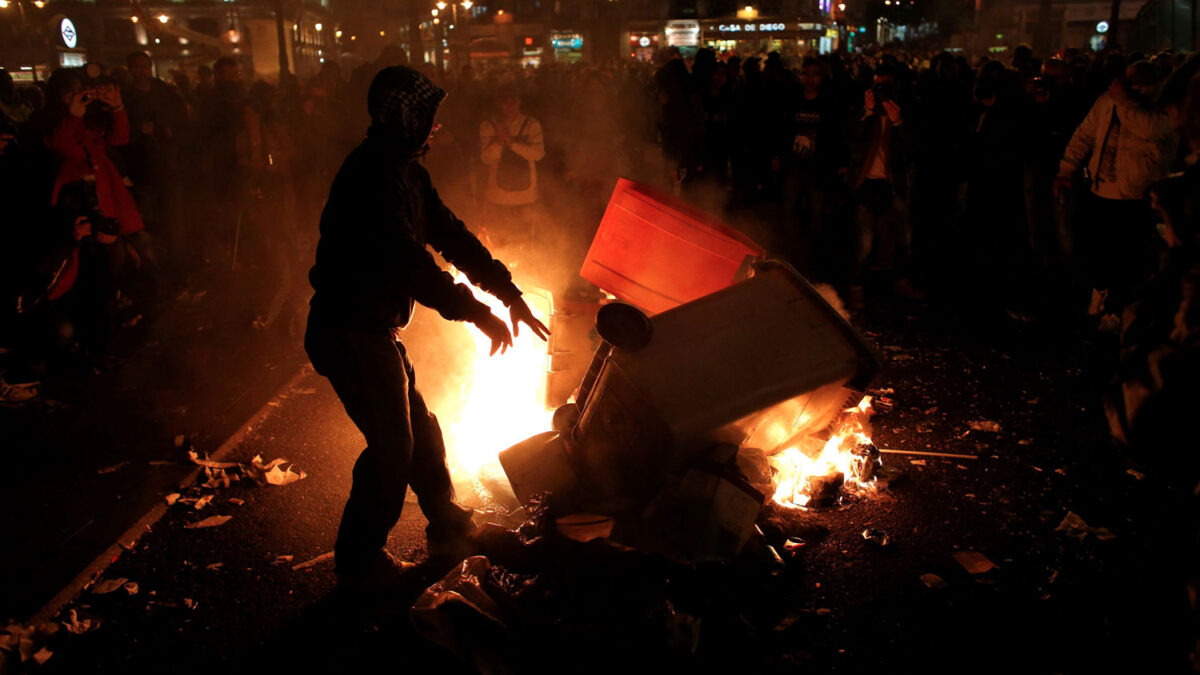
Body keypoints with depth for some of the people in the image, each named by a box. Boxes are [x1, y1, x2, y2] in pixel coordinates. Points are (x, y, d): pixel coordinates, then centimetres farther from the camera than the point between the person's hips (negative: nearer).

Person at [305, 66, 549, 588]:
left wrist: (509, 293, 4)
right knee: (392, 449, -1)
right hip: (351, 334, -10)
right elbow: (408, 261, -29)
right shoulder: (372, 174, -22)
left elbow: (449, 234, 9)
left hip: (373, 330, 10)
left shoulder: (404, 171, 10)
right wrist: (475, 312, -24)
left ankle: (449, 529, 36)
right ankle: (358, 561, 17)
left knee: (419, 432, 19)